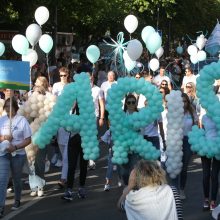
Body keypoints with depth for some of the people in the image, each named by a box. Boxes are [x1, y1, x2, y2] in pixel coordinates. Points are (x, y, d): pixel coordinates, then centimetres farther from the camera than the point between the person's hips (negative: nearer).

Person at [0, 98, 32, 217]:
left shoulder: (22, 120, -5)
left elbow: (28, 140, -5)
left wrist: (15, 147, -18)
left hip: (18, 154, -1)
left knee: (16, 179, 14)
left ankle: (17, 201, 36)